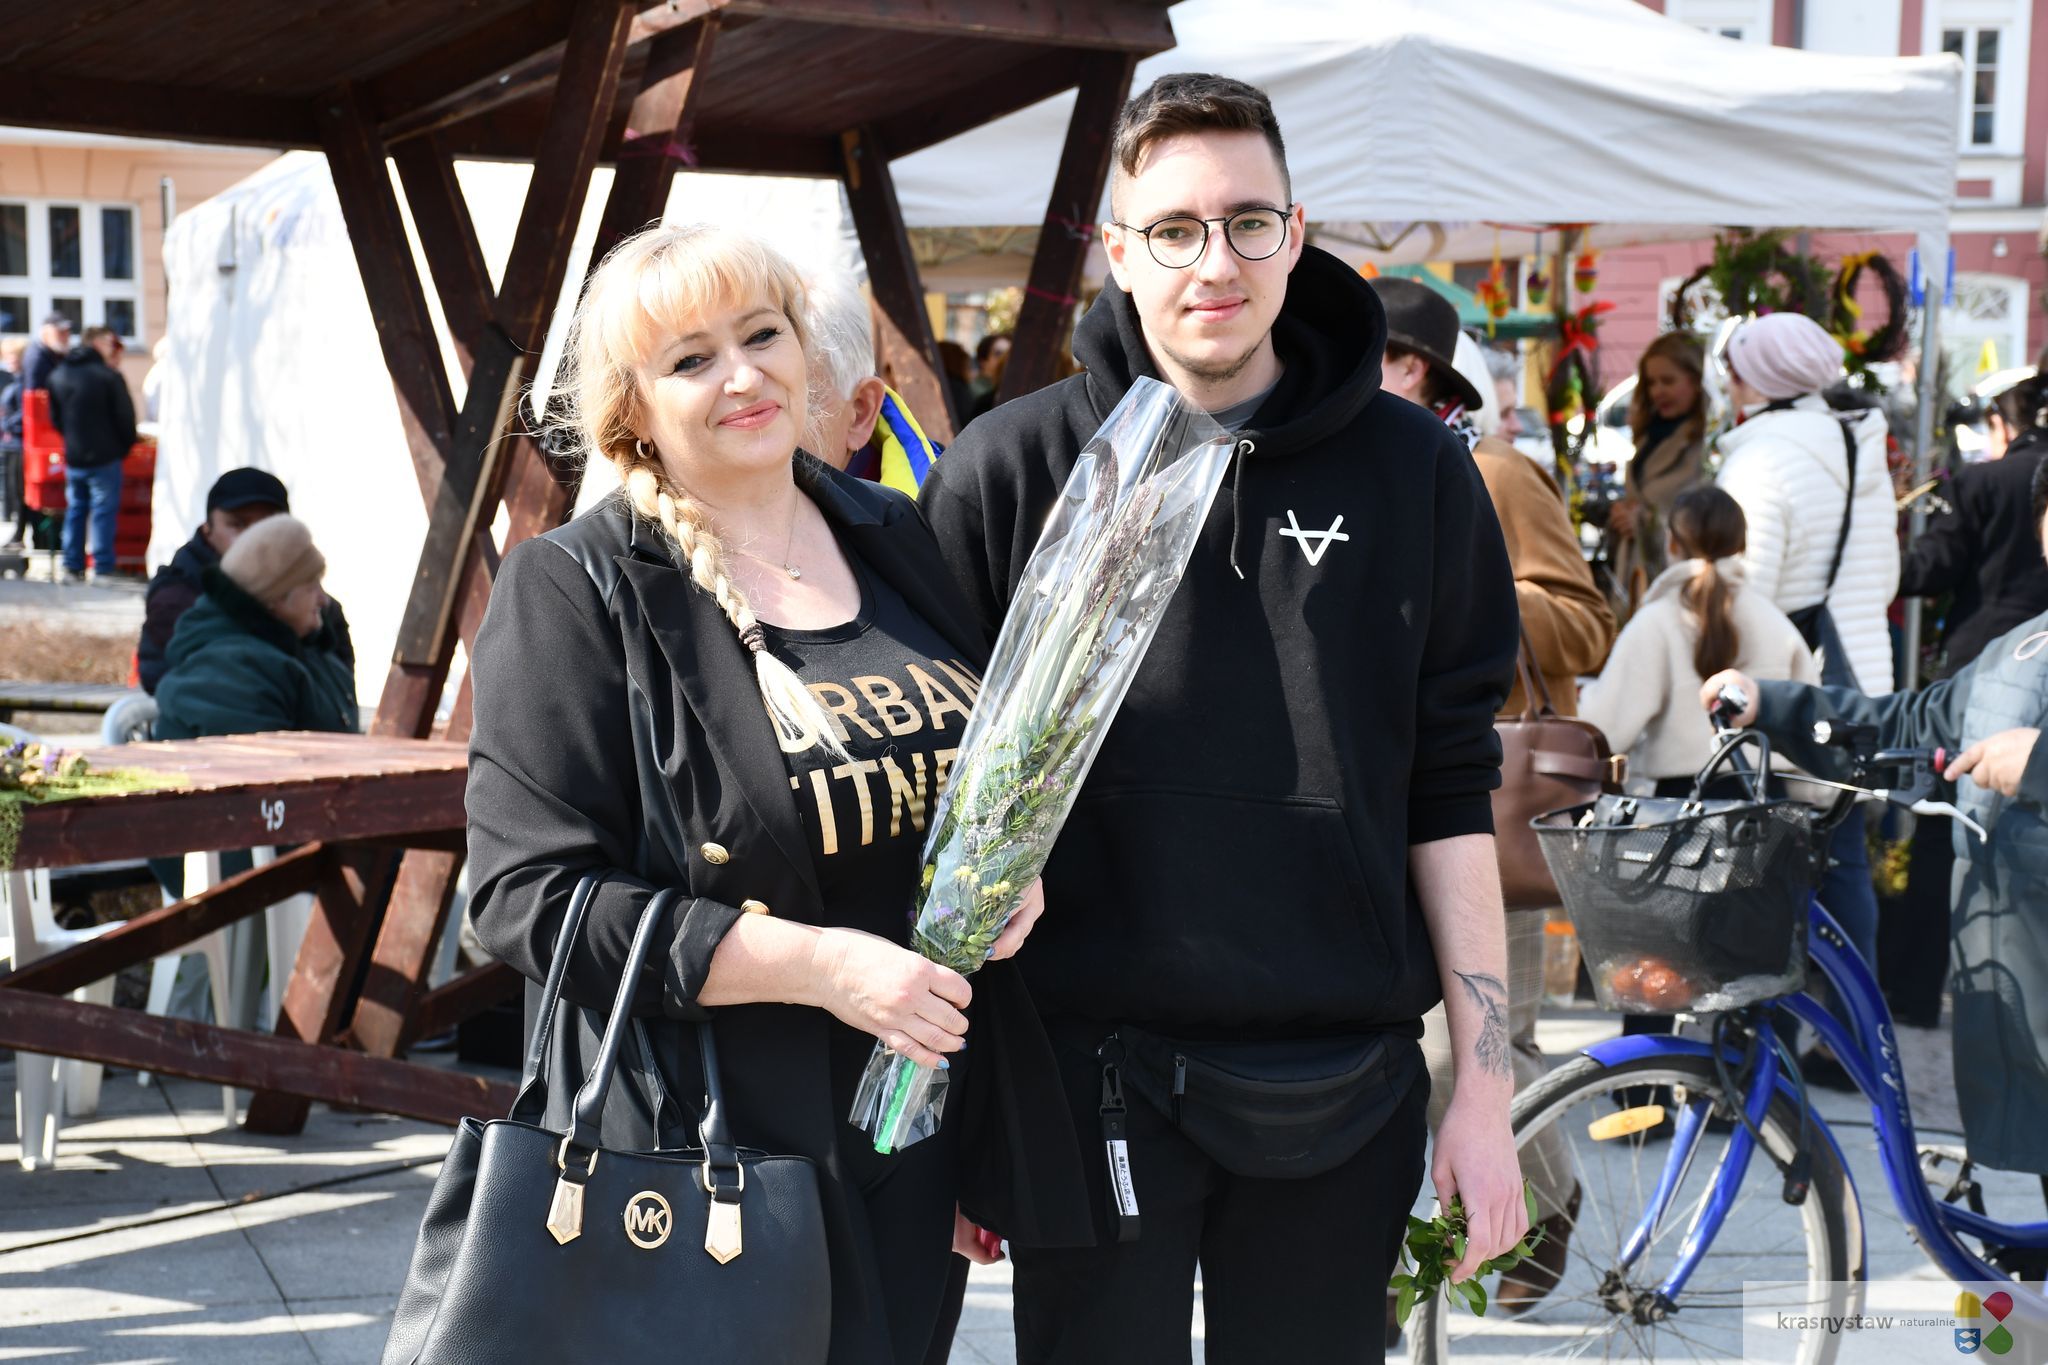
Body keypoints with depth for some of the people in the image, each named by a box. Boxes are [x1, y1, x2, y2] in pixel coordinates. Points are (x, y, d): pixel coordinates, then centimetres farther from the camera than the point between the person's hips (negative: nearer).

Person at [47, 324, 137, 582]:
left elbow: (55, 417, 15)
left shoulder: (58, 376, 7)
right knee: (103, 512, -2)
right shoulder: (108, 376, -12)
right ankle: (103, 568, -3)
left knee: (75, 510, 14)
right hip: (104, 458, -6)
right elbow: (125, 417, -10)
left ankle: (72, 566, 16)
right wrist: (125, 446, 5)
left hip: (72, 457, 6)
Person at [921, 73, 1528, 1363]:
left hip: (1345, 1074, 2)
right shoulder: (1008, 471, -1)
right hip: (1097, 1063, -1)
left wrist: (1487, 1085, 2)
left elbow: (1450, 795, 5)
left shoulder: (1411, 470, 3)